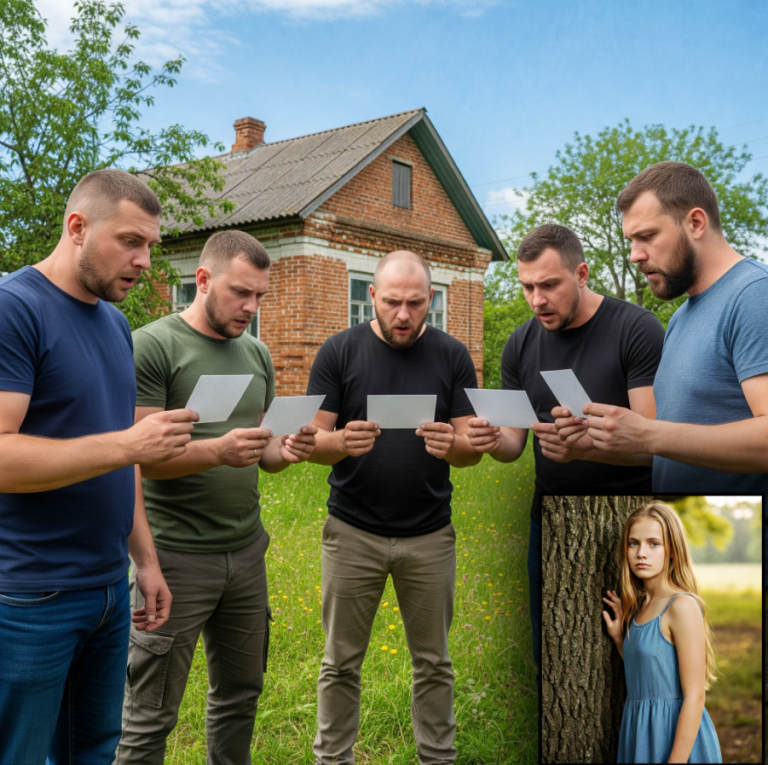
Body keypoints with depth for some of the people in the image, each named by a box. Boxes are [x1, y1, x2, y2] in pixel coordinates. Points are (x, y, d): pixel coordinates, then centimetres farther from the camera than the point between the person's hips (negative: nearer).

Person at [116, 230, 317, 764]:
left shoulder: (257, 354, 11)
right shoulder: (151, 346, -8)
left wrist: (288, 451, -8)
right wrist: (217, 450, -28)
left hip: (247, 552, 6)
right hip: (176, 555, -6)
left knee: (240, 697, 15)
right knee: (150, 719, 3)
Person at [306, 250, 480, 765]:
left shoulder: (452, 356, -1)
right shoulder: (339, 351, -4)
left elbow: (473, 450, -2)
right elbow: (314, 441, -5)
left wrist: (451, 444, -26)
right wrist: (343, 442, -28)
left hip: (430, 535, 1)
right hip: (352, 532, -1)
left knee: (433, 662, 13)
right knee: (341, 662, 10)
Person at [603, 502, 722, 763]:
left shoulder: (682, 606, -17)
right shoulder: (639, 606, 6)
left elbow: (694, 697, -19)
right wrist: (620, 640, 3)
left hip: (676, 734, -7)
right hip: (641, 731, 7)